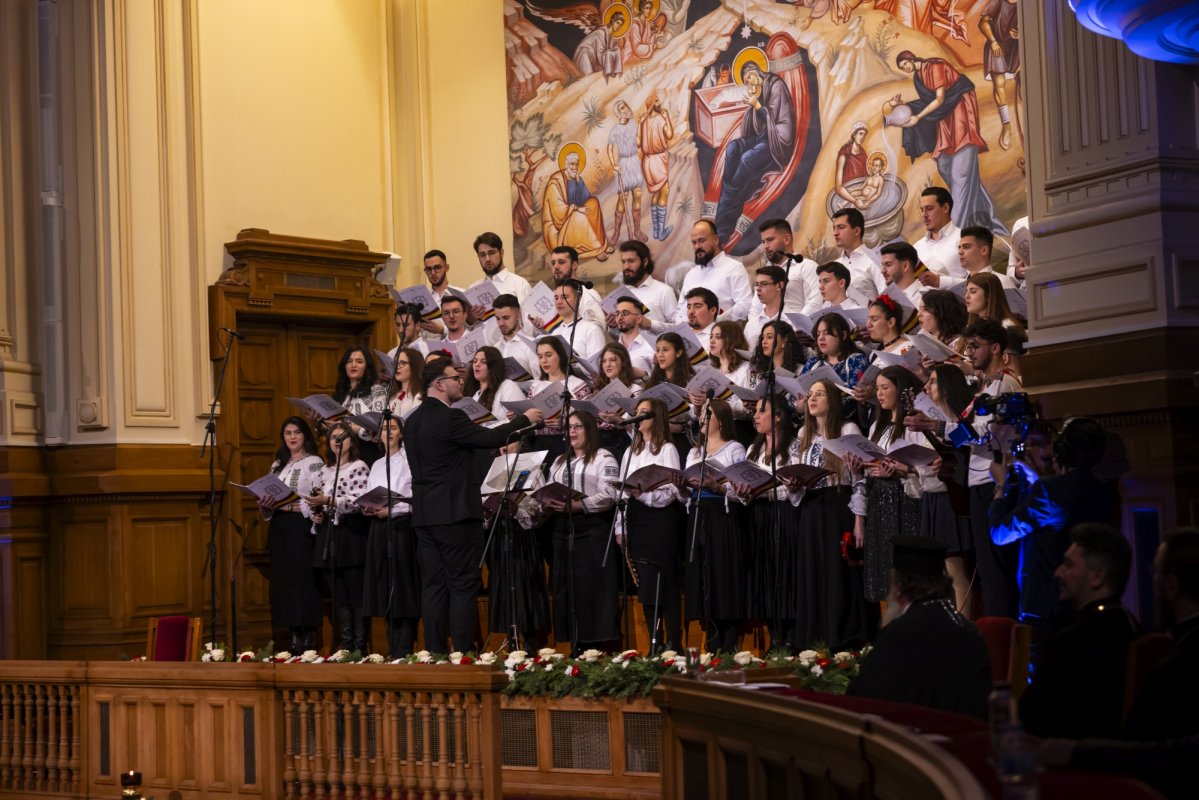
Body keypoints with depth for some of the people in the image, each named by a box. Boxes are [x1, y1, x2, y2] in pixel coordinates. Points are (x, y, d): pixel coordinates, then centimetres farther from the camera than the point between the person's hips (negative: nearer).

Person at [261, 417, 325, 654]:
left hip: (302, 528, -6)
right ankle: (294, 638, 6)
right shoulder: (277, 465, 18)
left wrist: (293, 507, -20)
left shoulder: (314, 463, -2)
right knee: (283, 581, 3)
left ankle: (309, 638, -6)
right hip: (279, 529, 6)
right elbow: (269, 494, 20)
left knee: (304, 580, -9)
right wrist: (266, 505, -2)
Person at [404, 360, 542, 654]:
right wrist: (524, 419, 0)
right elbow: (491, 438, -14)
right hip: (455, 513, -8)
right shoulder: (449, 418, -14)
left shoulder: (414, 420, 13)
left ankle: (435, 653, 7)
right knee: (463, 585, -3)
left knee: (433, 586, 7)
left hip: (424, 515, 8)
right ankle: (463, 652, -5)